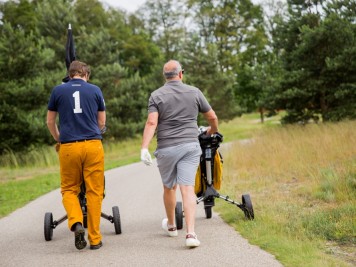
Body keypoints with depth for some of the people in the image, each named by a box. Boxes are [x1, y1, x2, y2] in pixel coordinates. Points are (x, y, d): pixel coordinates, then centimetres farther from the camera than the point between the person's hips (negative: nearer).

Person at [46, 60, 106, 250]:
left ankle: (76, 222, -13)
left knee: (69, 189, 13)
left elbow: (50, 122, 15)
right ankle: (95, 239, 6)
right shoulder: (95, 90, 8)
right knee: (94, 192, 5)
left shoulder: (58, 90, 7)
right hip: (93, 145, 0)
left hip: (68, 147, 0)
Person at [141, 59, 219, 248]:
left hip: (167, 148, 0)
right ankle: (190, 233, -18)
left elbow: (151, 123, -12)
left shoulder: (157, 95, 1)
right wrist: (212, 131, 34)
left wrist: (144, 148, -17)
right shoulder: (194, 92, 6)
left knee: (169, 187, 19)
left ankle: (171, 226, 38)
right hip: (190, 146, 0)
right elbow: (212, 117, 13)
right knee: (188, 188, -6)